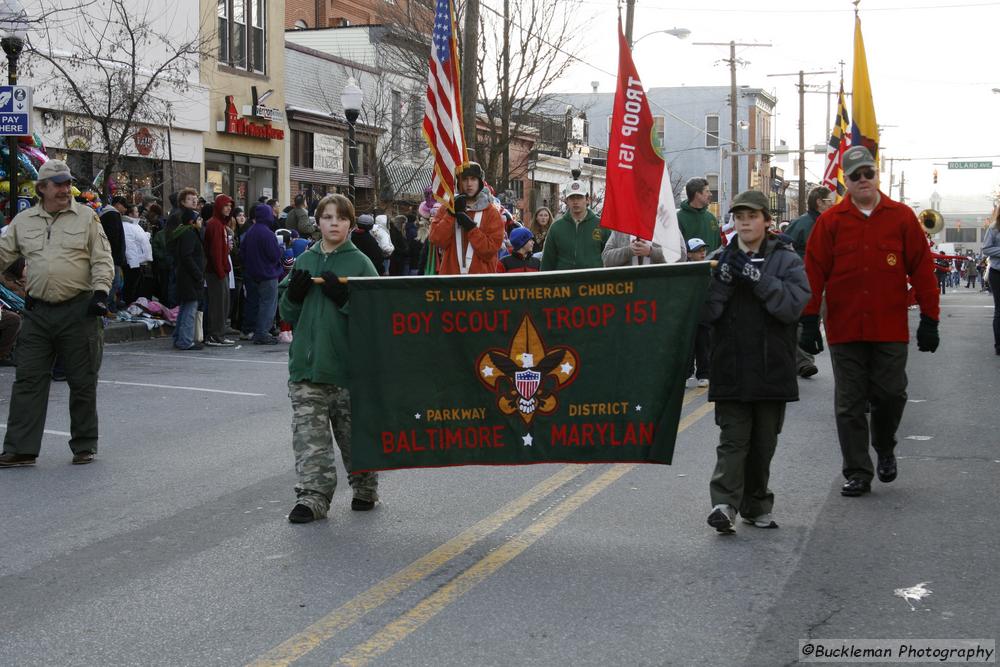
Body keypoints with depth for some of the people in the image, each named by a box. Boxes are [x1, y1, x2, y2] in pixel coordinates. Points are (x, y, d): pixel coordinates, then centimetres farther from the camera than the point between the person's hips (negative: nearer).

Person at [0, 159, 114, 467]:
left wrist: (100, 292, -11)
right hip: (37, 312, 3)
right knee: (28, 380, 1)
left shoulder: (86, 217, 3)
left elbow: (102, 259, 1)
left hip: (79, 311, -2)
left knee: (82, 383, 5)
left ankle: (84, 445, 17)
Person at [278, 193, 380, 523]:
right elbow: (287, 314, 14)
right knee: (309, 436, -1)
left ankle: (365, 489, 27)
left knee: (355, 434, 10)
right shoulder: (305, 261, 10)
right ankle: (314, 496, 4)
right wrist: (294, 295, -6)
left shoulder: (360, 263, -2)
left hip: (349, 366, -3)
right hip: (307, 364, 3)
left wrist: (344, 298, -19)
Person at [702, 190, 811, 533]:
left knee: (763, 443, 11)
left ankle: (756, 506, 23)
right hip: (731, 369, 0)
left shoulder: (786, 260, 2)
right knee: (733, 439, -7)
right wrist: (723, 279, -15)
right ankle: (724, 503, -11)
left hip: (772, 369, 1)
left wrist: (756, 277, -18)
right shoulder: (720, 259, 6)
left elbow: (793, 305, -13)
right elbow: (705, 312, -1)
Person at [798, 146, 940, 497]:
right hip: (844, 330, 0)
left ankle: (885, 448, 33)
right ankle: (857, 473, 14)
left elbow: (922, 270, 4)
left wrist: (929, 320, 2)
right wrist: (809, 323, -3)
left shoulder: (901, 217, 3)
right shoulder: (830, 221, 2)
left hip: (890, 330, 0)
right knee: (849, 405, 4)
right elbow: (814, 273, 1)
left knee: (891, 395, 2)